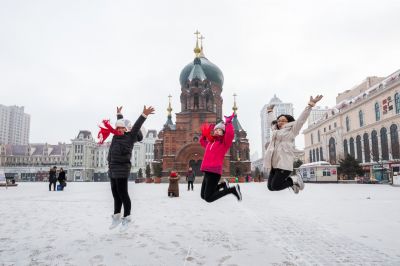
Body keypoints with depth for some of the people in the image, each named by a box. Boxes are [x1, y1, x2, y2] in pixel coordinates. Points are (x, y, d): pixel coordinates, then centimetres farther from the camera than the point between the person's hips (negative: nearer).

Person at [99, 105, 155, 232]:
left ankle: (126, 218, 5)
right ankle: (117, 217, 23)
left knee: (123, 194, -4)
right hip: (112, 170, 8)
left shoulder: (130, 136, -5)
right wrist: (119, 114, 45)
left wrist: (144, 115, -26)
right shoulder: (117, 136, 14)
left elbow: (136, 126, -16)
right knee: (116, 195, 13)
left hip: (122, 169, -8)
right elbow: (121, 123, 30)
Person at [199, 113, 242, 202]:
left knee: (208, 198, -12)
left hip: (215, 172, -8)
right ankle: (223, 185, 28)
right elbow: (202, 141, 41)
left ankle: (233, 189, 0)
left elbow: (230, 134, -20)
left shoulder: (224, 142, 1)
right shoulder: (210, 142, 20)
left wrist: (228, 123, -10)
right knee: (203, 196, 17)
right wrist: (204, 135, 25)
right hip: (207, 172, 8)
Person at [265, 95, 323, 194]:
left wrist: (311, 104, -6)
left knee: (275, 186, -14)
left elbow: (301, 119, -1)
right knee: (270, 187, 1)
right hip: (274, 165, 7)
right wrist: (270, 111, 52)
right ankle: (290, 180, 22)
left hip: (284, 164, -7)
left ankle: (294, 180, 10)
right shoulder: (275, 130, 23)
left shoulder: (291, 131, 6)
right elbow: (271, 121, 40)